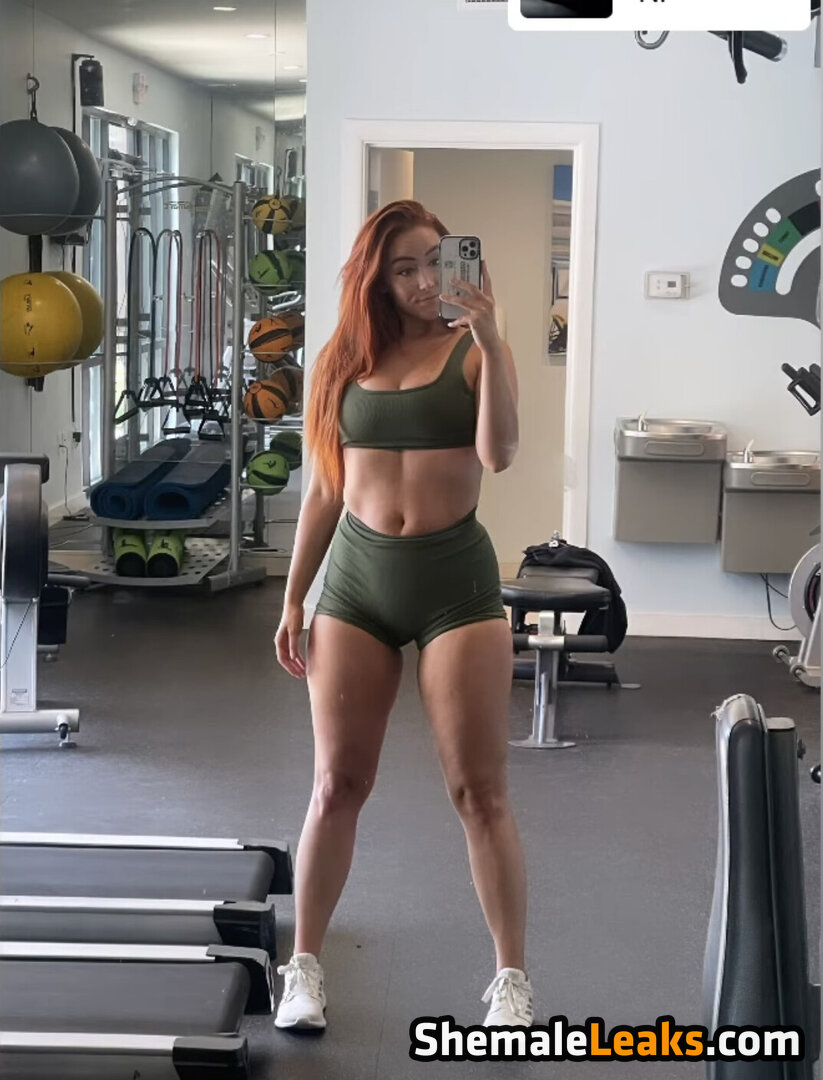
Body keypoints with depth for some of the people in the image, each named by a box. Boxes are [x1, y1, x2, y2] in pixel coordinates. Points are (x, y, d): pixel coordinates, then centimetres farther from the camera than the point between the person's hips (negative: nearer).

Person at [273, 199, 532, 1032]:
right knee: (337, 786, 7)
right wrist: (293, 599, 10)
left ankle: (512, 977, 13)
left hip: (455, 576, -2)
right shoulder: (344, 361, 7)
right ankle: (304, 964, 21)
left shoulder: (474, 351, -1)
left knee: (479, 790, 1)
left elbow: (498, 454, -19)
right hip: (357, 579, 3)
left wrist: (488, 338, -23)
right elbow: (323, 491, 12)